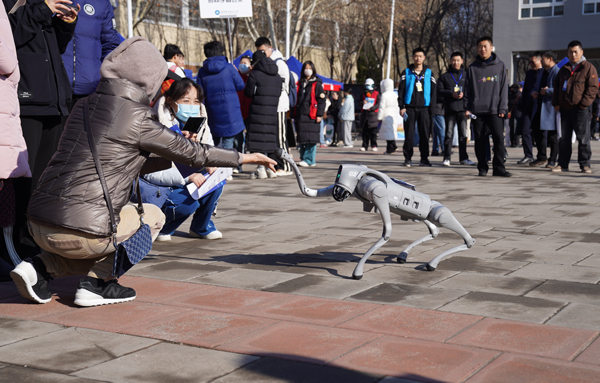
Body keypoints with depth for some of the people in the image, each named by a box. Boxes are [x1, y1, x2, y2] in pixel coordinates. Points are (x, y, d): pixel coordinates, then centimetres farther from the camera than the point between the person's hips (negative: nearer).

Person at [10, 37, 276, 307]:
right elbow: (191, 152, 2)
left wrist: (170, 160, 29)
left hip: (38, 224, 7)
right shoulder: (139, 118, -7)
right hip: (79, 232, -7)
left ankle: (42, 267, 12)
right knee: (152, 217, 18)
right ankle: (98, 282, 6)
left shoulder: (84, 106, 15)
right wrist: (242, 157, 15)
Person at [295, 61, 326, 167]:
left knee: (311, 138, -7)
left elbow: (321, 100, -3)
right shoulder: (300, 84, 18)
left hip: (312, 115, -6)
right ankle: (303, 158, 13)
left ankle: (309, 159, -6)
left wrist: (319, 114, -11)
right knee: (302, 139, 6)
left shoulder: (317, 84, 1)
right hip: (300, 115, 6)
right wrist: (295, 115, 15)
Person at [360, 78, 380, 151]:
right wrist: (363, 102, -3)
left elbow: (378, 104, -3)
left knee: (373, 131, -4)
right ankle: (365, 145, 6)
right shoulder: (364, 94, 17)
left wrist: (371, 108, -16)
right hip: (364, 113, 4)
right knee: (365, 131, 3)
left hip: (373, 113, -4)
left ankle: (374, 145, 0)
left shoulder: (376, 94, 4)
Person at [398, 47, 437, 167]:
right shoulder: (407, 72, 8)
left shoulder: (429, 73, 11)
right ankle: (408, 158, 5)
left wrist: (432, 107, 2)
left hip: (424, 108, 1)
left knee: (424, 134, 1)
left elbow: (433, 91, 11)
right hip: (409, 108, -1)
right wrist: (402, 106, -4)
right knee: (409, 134, -1)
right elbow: (401, 90, 5)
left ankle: (424, 158, 7)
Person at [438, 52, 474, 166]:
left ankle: (463, 158, 11)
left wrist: (463, 94, -12)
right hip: (449, 109, -1)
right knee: (449, 134, -2)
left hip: (462, 109, 1)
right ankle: (447, 158, 1)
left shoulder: (466, 75, 13)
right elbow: (440, 91, 3)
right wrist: (451, 94, -12)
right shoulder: (444, 76, 11)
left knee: (463, 134, 4)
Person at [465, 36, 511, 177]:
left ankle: (499, 168, -3)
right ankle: (482, 168, 12)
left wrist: (502, 108, -3)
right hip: (477, 111, 1)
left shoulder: (500, 66, 7)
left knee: (499, 138, -8)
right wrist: (467, 108, -1)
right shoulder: (472, 68, 8)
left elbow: (504, 88, 5)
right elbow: (468, 90, 9)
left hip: (494, 110, -1)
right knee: (480, 141, 3)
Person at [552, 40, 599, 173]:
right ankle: (563, 164, 13)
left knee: (583, 138, -3)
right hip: (565, 109, 6)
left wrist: (584, 104, -14)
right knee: (564, 138, 8)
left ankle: (585, 164, 3)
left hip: (580, 109, -6)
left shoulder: (588, 68, -2)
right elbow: (556, 86, 20)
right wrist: (556, 102, 8)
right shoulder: (564, 69, 15)